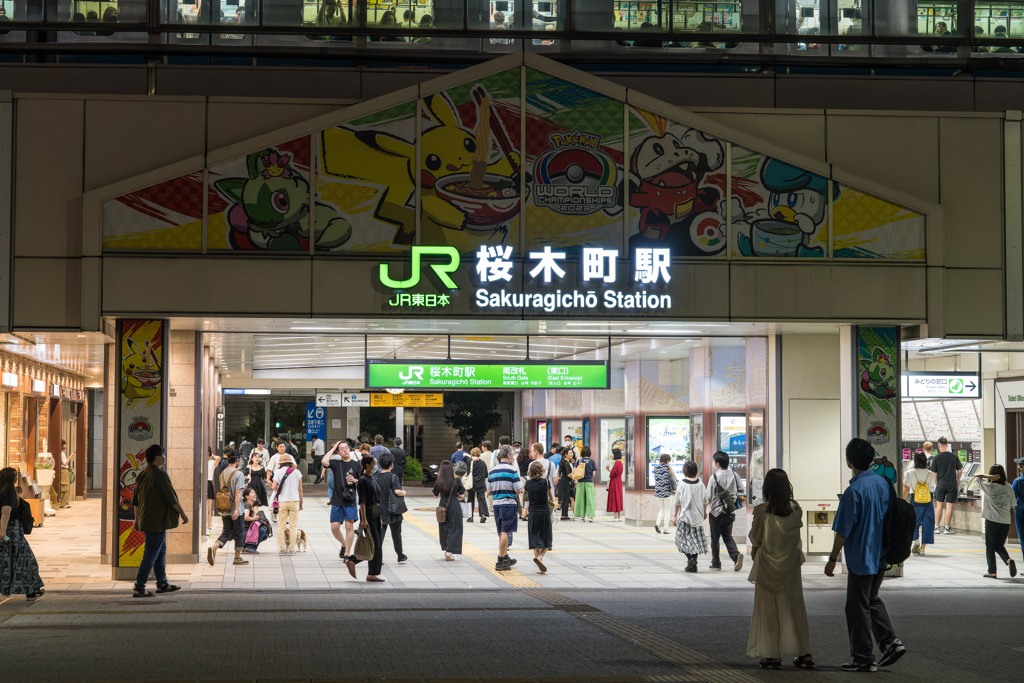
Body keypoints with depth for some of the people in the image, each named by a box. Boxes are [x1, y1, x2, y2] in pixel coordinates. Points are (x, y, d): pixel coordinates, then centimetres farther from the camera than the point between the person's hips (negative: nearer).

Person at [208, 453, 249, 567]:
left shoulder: (222, 474, 7)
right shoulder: (238, 474, -12)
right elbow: (238, 493, -18)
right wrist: (237, 510, -21)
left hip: (224, 509, 5)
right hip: (235, 508, -5)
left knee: (227, 532, 8)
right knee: (238, 533, 8)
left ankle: (214, 547, -18)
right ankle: (237, 557, 16)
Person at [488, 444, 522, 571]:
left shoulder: (492, 471, 8)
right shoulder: (512, 470, -10)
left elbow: (489, 491, 11)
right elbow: (518, 490, -12)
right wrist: (520, 482, 8)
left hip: (496, 504, 6)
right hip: (509, 503, -6)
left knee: (502, 532, 17)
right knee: (506, 532, -4)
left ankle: (505, 557, 28)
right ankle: (500, 562, -6)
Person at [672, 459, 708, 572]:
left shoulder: (682, 484, -9)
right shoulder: (700, 484, 2)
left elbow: (677, 502, -5)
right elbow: (705, 500, 9)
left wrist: (674, 515, 4)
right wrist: (704, 512, 25)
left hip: (685, 516, -4)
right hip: (697, 516, 4)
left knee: (682, 538, 4)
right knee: (695, 540, 9)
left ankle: (690, 558, -17)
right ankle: (693, 566, 8)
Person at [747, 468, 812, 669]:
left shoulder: (761, 511, -14)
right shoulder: (796, 510, -6)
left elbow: (755, 538, -5)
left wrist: (755, 549, 17)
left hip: (767, 566, -3)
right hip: (790, 565, 3)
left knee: (768, 609, 6)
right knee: (793, 607, 10)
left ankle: (773, 655, 7)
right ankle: (804, 654, 10)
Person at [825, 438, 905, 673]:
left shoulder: (854, 491, -19)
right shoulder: (883, 483, 3)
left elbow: (843, 531, -17)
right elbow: (890, 519, 12)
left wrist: (832, 559, -7)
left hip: (860, 558, -7)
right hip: (881, 556, 8)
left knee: (858, 608, 3)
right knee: (872, 600, 23)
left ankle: (864, 658, 9)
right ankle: (890, 642, 11)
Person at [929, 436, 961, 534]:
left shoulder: (936, 458, -7)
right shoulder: (954, 456, -1)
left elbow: (934, 473, -3)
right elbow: (960, 471, 5)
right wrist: (957, 481, 20)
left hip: (941, 484, 0)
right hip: (952, 484, 0)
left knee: (939, 505, 9)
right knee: (949, 506, 2)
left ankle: (936, 527, 11)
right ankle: (946, 528, 3)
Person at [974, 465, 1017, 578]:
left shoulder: (988, 487, -6)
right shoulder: (1008, 488, 5)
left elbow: (976, 476, 4)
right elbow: (1012, 506, 7)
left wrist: (990, 477, -8)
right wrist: (1011, 522, 15)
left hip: (992, 521, -3)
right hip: (1005, 522, 4)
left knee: (990, 548, 7)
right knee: (1000, 546, 18)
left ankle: (992, 572, 7)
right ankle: (1008, 561, -9)